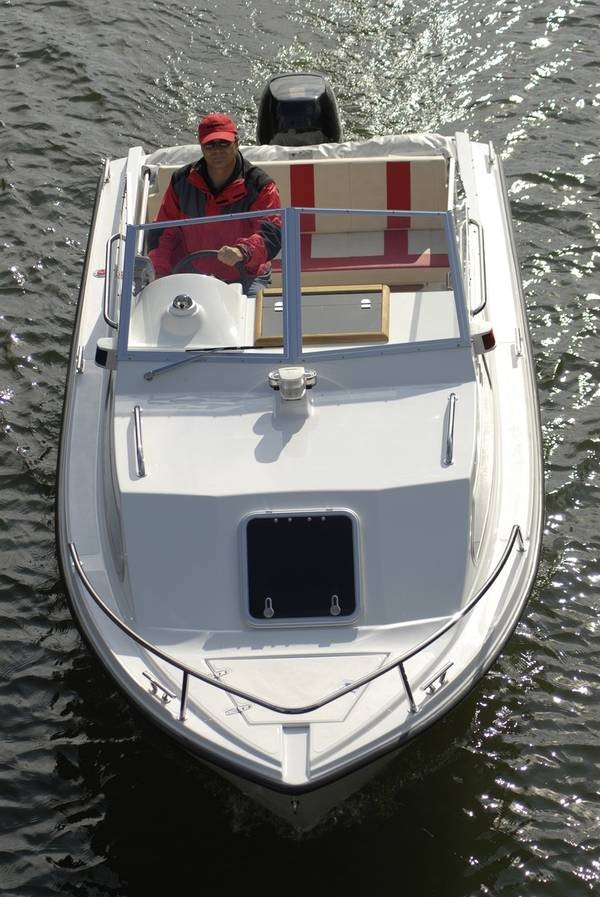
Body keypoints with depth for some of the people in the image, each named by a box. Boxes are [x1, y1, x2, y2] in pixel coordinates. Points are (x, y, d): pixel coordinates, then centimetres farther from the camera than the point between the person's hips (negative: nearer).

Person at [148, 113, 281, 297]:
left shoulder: (260, 185, -6)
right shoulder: (182, 182, 5)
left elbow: (271, 234, -19)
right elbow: (164, 232, 9)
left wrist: (243, 252, -40)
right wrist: (158, 276, -5)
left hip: (244, 277, -3)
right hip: (191, 278, 3)